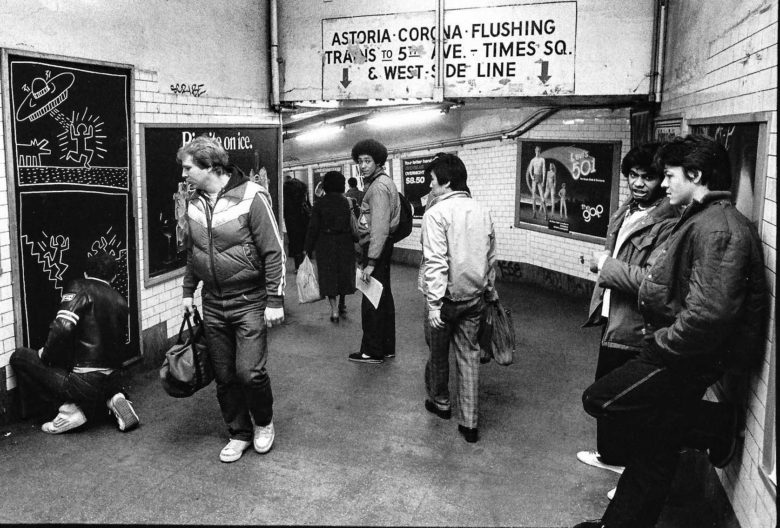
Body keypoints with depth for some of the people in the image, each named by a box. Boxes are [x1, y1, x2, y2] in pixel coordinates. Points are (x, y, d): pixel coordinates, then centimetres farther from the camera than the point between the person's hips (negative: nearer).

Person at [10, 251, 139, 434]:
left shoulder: (79, 288, -6)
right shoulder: (120, 301, 11)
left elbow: (62, 327, -20)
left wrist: (46, 355, -3)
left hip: (83, 381, -7)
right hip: (111, 381, 7)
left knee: (19, 357, 5)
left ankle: (70, 409, 0)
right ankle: (114, 398, 8)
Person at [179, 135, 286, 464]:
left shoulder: (251, 198, -14)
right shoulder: (194, 204, 5)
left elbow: (274, 252, -13)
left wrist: (275, 300, -15)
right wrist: (188, 291, 16)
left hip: (249, 303, -5)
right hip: (213, 305, 6)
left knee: (249, 372, -9)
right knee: (224, 377, 10)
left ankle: (264, 422, 20)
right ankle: (239, 434, 28)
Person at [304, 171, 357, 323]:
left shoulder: (319, 204, -5)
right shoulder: (347, 202, -4)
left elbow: (313, 228, -6)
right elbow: (353, 226, -7)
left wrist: (308, 249, -1)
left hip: (325, 244, -1)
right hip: (345, 243, 1)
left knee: (329, 276, 3)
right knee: (344, 273, 17)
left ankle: (334, 309, -9)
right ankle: (342, 304, 31)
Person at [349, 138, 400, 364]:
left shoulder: (378, 186, -17)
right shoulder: (384, 181, 16)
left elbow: (380, 227, -24)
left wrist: (371, 262, -26)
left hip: (375, 246, -11)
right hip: (383, 246, 11)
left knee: (371, 301, -3)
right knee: (384, 297, 15)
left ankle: (372, 351, 6)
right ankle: (387, 347, 24)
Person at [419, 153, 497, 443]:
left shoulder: (436, 213, -14)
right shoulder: (482, 212, 5)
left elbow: (435, 262, -20)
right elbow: (490, 258, 12)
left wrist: (434, 303, -19)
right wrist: (490, 292, 22)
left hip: (447, 296, -5)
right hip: (475, 296, 5)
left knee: (438, 352, 17)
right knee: (469, 354, 10)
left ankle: (440, 402, 38)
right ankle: (468, 422, 12)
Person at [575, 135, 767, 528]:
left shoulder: (718, 229, -20)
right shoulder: (698, 219, 15)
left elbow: (710, 312, -30)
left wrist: (663, 344, -19)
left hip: (688, 358, -10)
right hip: (677, 351, 10)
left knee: (600, 400, -12)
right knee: (653, 452, 15)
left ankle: (714, 424, 1)